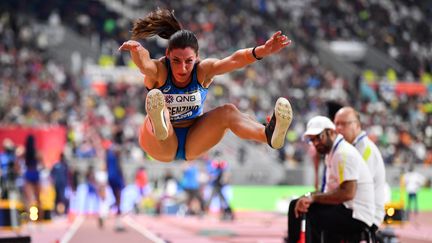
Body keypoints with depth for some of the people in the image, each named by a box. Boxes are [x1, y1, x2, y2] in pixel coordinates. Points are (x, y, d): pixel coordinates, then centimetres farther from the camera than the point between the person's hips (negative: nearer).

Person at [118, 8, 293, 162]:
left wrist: (261, 52, -49)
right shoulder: (159, 71, -20)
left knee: (227, 111, -22)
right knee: (155, 99, -30)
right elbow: (144, 65, -44)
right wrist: (136, 50, -67)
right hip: (163, 148, -2)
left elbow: (233, 61, -31)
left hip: (193, 143, 3)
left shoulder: (203, 70, -13)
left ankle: (269, 134, -50)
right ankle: (159, 128, -67)